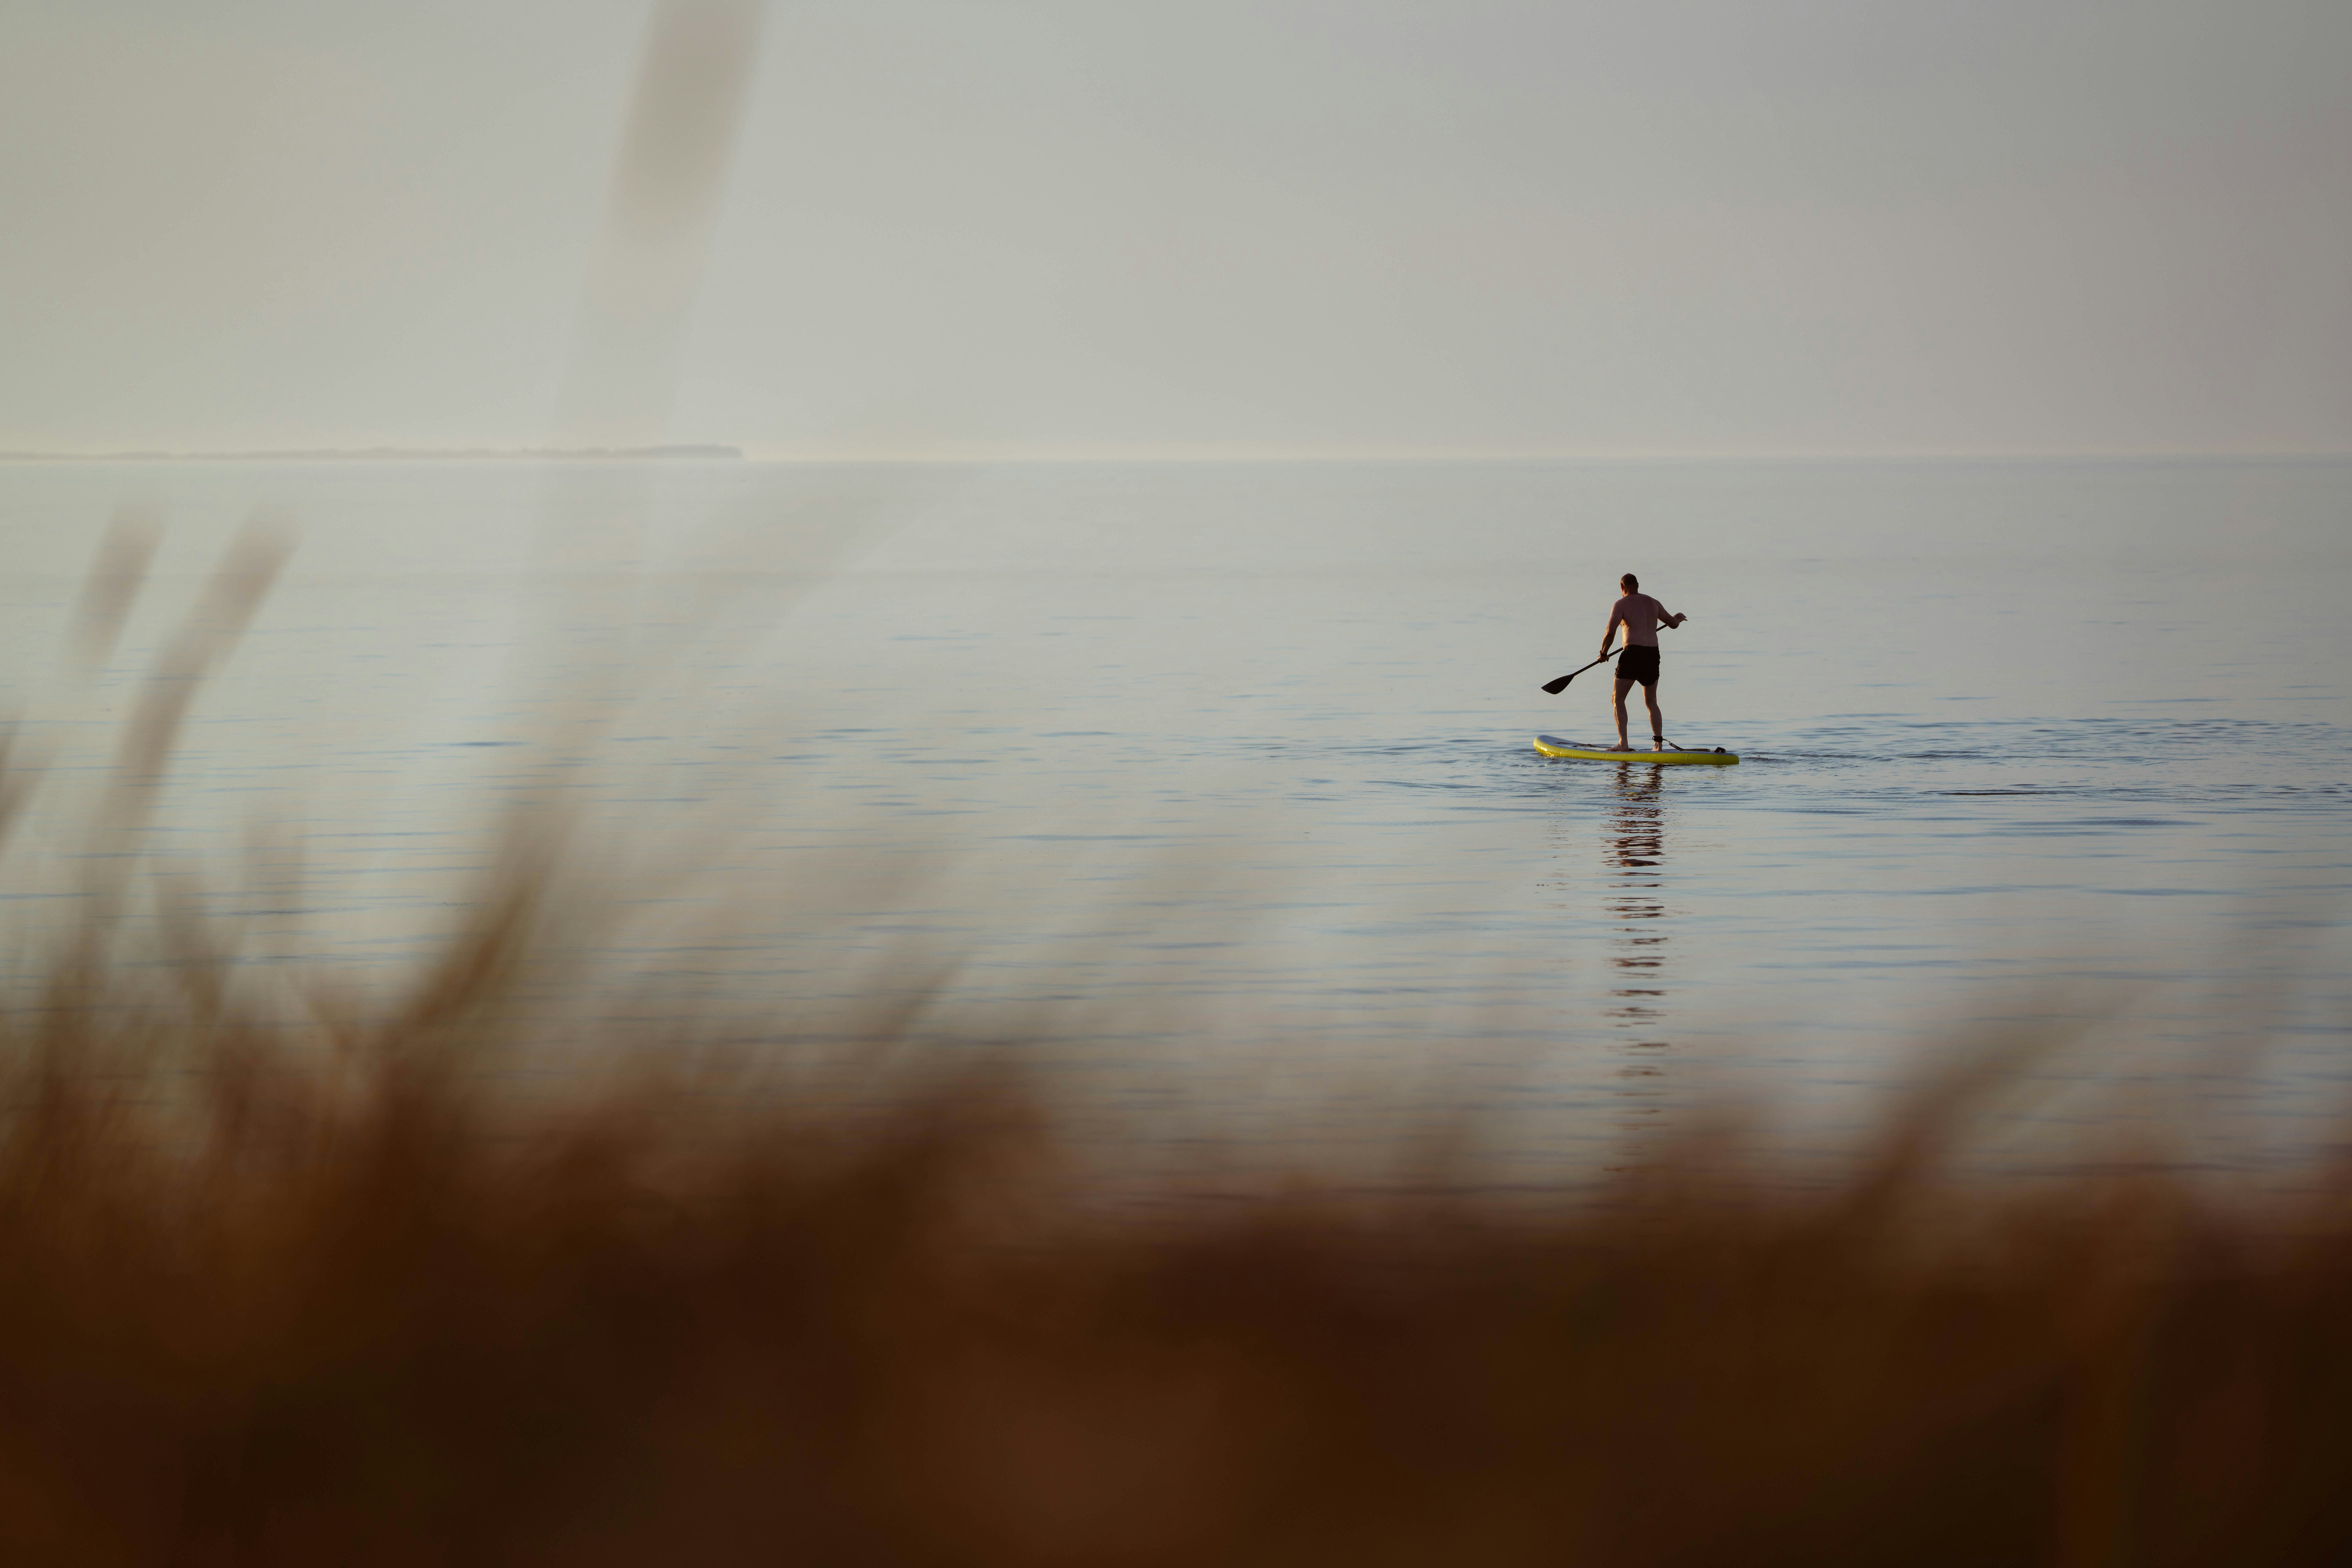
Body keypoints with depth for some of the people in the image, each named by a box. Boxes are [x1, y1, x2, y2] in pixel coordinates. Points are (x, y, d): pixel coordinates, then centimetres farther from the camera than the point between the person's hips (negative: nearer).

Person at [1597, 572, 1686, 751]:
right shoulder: (1654, 603, 15)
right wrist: (1678, 618, 52)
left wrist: (1604, 652, 7)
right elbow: (1673, 623, 28)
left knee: (1619, 700, 3)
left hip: (1633, 654, -5)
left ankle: (1623, 743, -9)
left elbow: (1610, 634, -11)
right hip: (1653, 656, 5)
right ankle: (1659, 743, 5)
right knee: (1652, 703, 17)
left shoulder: (1621, 605, -2)